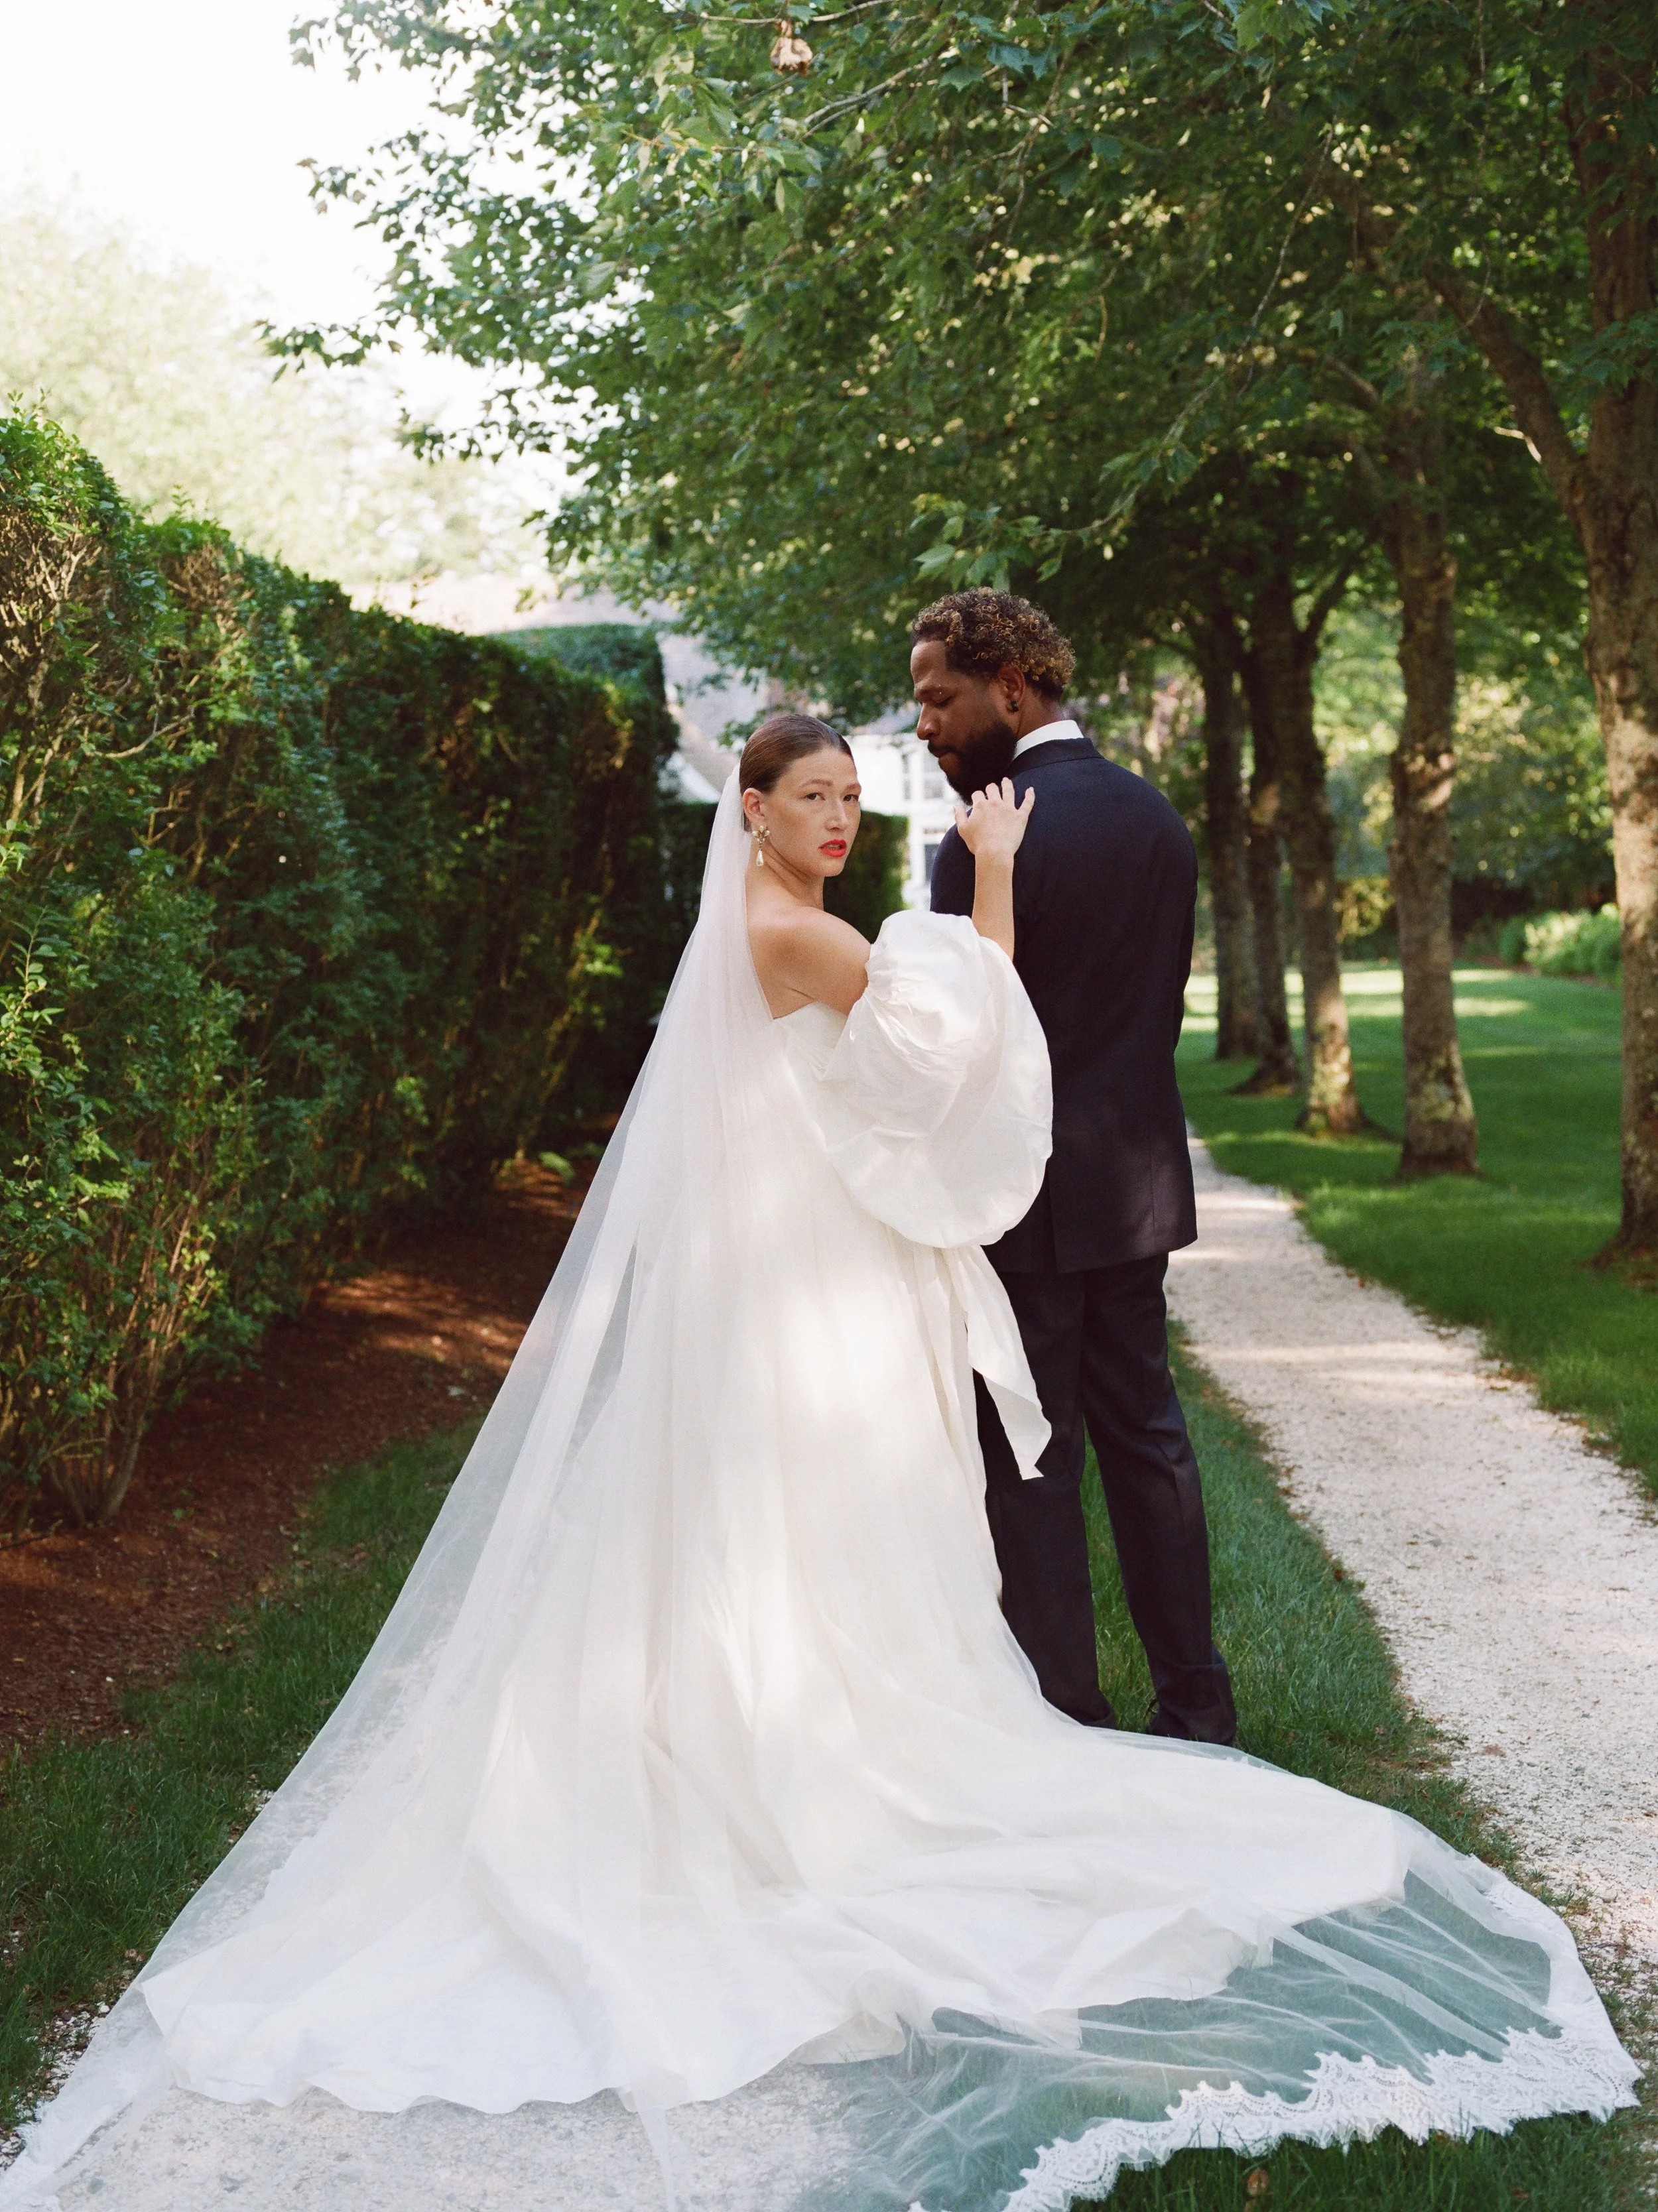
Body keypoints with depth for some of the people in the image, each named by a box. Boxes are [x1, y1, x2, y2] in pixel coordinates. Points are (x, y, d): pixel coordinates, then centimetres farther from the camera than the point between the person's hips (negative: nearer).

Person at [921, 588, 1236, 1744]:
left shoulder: (994, 837, -17)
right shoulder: (1158, 816, 8)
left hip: (1026, 1198, -8)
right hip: (1139, 1179, 8)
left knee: (1029, 1462, 2)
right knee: (1146, 1430, 16)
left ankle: (1069, 1726, 10)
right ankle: (1196, 1704, 24)